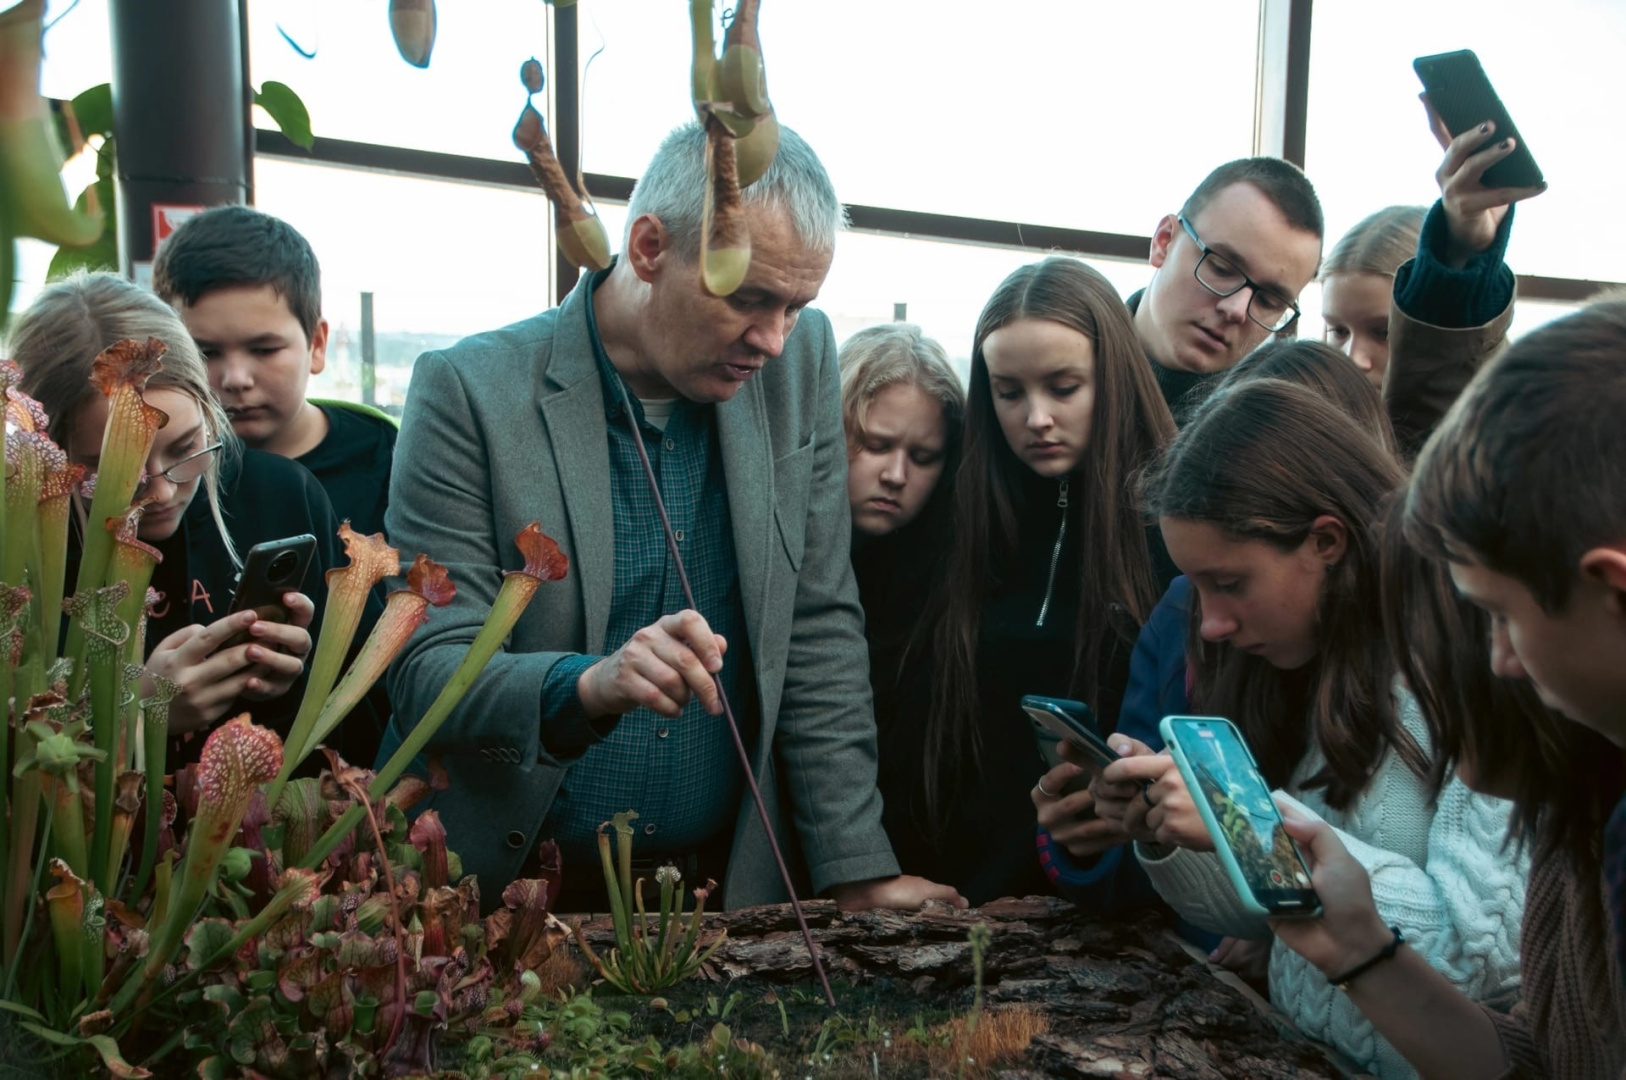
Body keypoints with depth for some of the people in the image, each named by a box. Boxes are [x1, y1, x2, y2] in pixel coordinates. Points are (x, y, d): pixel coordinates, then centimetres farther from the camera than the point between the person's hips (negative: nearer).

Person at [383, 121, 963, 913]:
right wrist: (589, 687, -30)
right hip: (510, 898, -2)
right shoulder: (468, 392, -9)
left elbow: (819, 631, 6)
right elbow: (424, 676, -9)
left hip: (731, 882, 3)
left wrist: (859, 873, 0)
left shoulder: (801, 363, 4)